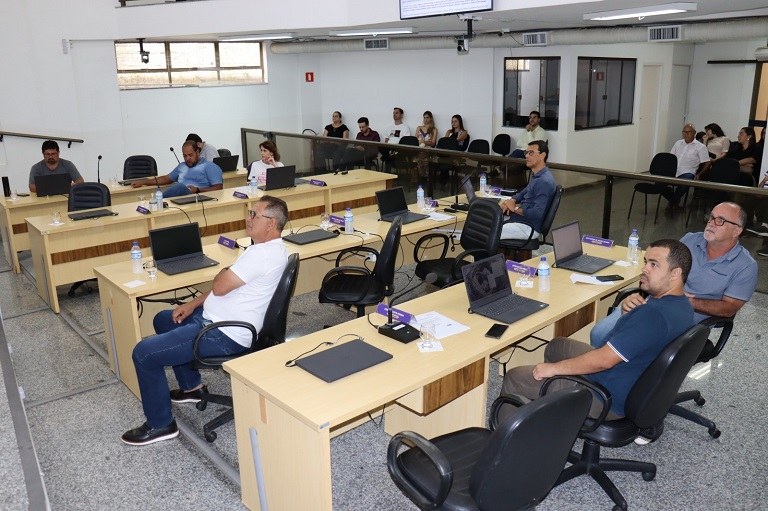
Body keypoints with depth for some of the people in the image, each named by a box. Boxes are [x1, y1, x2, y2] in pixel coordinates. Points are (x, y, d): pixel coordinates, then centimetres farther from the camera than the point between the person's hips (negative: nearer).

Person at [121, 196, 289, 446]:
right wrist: (194, 304, 12)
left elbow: (219, 287, -25)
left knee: (143, 353, -10)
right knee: (163, 320, 29)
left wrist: (224, 272, -2)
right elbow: (228, 285, 17)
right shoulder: (269, 247, 9)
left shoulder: (263, 254, -26)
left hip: (225, 335, -11)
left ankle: (160, 424, 7)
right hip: (215, 316, 11)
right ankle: (192, 386, 35)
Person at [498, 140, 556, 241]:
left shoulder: (544, 182, -21)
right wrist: (510, 201, 5)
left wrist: (515, 208, -13)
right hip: (518, 218, 10)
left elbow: (537, 214, -27)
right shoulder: (535, 176, 12)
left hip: (528, 227, -10)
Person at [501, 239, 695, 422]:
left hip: (613, 401, -11)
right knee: (556, 345, 28)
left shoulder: (655, 314, -33)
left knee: (514, 378, -4)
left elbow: (604, 360, -29)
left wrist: (553, 368, -19)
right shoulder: (681, 304, 0)